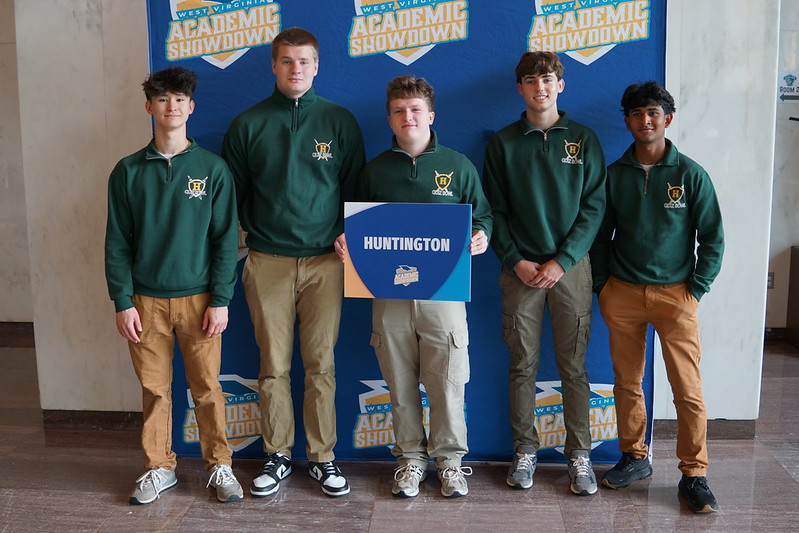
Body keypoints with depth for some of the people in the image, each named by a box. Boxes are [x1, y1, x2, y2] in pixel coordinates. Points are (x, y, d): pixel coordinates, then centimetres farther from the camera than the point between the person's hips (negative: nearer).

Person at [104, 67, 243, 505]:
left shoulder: (213, 169, 0)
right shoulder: (128, 171, 4)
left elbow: (225, 238, -2)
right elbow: (117, 242, 4)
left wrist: (220, 300, -6)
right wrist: (122, 302, -3)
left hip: (198, 298, -1)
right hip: (146, 300, 2)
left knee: (207, 388, 5)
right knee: (154, 389, 9)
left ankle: (220, 466, 21)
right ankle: (159, 468, 25)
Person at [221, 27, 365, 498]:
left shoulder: (340, 121, 5)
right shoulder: (248, 125, 5)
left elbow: (357, 189, 9)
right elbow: (233, 192, 12)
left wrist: (346, 234, -3)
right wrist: (255, 232, 4)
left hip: (324, 261, 0)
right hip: (268, 262, 0)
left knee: (321, 365, 4)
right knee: (274, 366, 6)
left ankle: (323, 456, 18)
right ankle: (278, 455, 21)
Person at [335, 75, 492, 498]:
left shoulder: (459, 166, 7)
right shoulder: (374, 171, 11)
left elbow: (483, 216, 12)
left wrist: (482, 237, -9)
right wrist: (345, 241, -3)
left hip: (443, 291, -1)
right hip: (388, 293, 2)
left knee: (447, 383, 2)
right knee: (400, 384, 8)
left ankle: (449, 459, 20)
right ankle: (411, 458, 24)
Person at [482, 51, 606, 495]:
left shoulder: (583, 140, 5)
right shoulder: (504, 143, 6)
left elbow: (594, 207, 0)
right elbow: (494, 210, 4)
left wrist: (562, 261, -9)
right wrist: (515, 261, -8)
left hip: (571, 266, 0)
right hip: (520, 269, 1)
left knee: (574, 365, 4)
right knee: (523, 365, 6)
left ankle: (580, 454, 16)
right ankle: (525, 451, 18)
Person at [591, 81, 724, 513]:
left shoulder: (691, 175, 0)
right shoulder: (614, 174, 6)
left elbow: (712, 238, 3)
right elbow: (601, 234, 11)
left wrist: (696, 289, -3)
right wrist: (600, 288, 5)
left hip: (674, 294, -2)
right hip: (622, 293, 2)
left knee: (688, 389, -4)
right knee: (627, 383, 10)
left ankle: (693, 475, 9)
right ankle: (634, 458, 26)